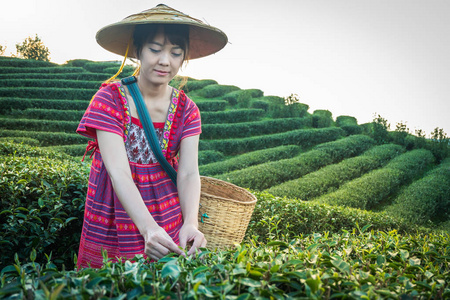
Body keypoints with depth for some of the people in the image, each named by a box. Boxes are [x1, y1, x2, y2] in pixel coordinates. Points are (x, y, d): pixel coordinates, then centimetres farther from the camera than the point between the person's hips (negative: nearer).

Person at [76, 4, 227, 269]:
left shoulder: (187, 110, -4)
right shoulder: (109, 100, -15)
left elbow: (189, 174, -14)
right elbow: (118, 172, -25)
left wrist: (190, 224, -33)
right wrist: (148, 228, -39)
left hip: (168, 220, 3)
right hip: (113, 218, -2)